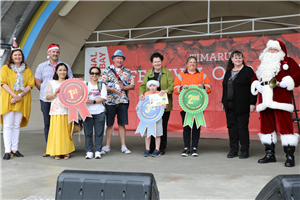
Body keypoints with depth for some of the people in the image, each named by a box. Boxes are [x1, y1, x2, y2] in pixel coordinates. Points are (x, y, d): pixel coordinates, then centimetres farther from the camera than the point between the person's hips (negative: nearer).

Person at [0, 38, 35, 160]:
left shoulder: (27, 70, 14)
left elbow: (30, 85, 4)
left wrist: (20, 95, -12)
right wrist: (14, 95, -17)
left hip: (22, 101, 2)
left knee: (17, 125, 4)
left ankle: (15, 149, 8)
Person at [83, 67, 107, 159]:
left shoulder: (102, 85, 8)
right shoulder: (85, 85, 10)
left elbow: (103, 98, -3)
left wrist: (93, 101, -16)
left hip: (99, 112, 0)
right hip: (87, 112, 0)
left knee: (99, 132, 2)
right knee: (88, 133, 2)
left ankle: (98, 151, 11)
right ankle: (89, 152, 11)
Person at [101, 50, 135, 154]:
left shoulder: (127, 72, 11)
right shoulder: (107, 70, 5)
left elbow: (132, 86, 6)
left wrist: (123, 87, -11)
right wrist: (113, 89, -17)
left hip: (123, 101, 1)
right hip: (110, 101, -1)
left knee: (122, 124, 5)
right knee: (109, 124, 5)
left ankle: (123, 146, 13)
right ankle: (107, 146, 14)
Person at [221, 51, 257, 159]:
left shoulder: (248, 71, -2)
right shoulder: (228, 72, 15)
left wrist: (252, 103, -12)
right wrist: (223, 102, 15)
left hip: (242, 105, -5)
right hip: (229, 105, 6)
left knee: (242, 127, -1)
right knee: (231, 126, 8)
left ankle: (245, 150, 11)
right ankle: (233, 149, 18)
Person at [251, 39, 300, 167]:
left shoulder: (288, 62, 8)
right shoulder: (264, 64, 24)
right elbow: (255, 78, 25)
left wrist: (285, 83, -15)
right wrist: (257, 85, 3)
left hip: (280, 100, -6)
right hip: (265, 99, 6)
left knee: (284, 125, -11)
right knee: (266, 126, 7)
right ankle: (270, 154, 18)